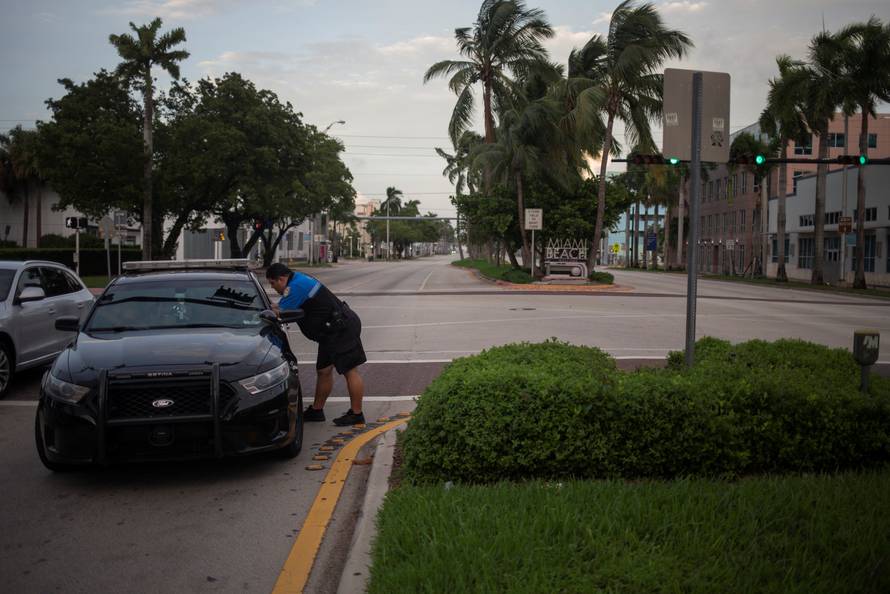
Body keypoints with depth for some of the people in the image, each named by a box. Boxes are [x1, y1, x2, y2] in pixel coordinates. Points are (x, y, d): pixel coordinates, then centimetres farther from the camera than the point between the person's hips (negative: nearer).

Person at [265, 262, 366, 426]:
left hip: (343, 328, -11)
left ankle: (356, 414, -2)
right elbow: (281, 308, 20)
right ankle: (316, 410, 24)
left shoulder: (296, 287, -19)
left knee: (350, 370, -6)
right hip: (334, 329, 11)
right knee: (323, 370, 15)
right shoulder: (299, 279, 14)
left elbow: (279, 313, -18)